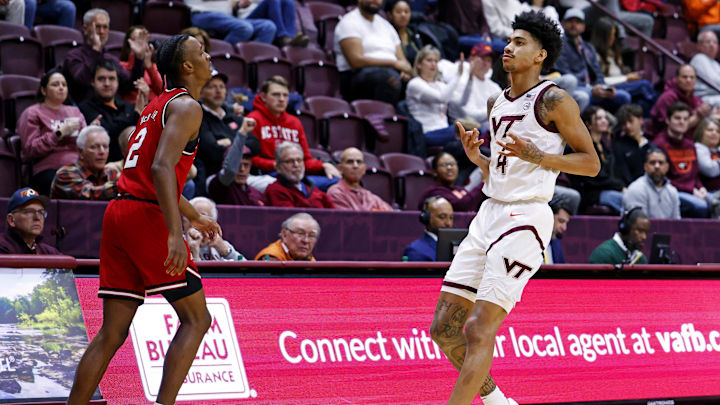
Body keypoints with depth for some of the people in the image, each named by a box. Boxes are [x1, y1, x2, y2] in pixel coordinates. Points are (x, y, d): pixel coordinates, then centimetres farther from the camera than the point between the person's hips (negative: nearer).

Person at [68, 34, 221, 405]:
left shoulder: (158, 106, 24)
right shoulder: (186, 106, -6)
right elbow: (161, 168, -21)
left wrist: (195, 217, 47)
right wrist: (174, 233, -28)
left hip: (120, 211, 9)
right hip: (147, 217, -9)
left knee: (112, 332, 8)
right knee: (196, 319, -1)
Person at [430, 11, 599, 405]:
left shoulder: (553, 100, -5)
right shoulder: (496, 103, 18)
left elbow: (591, 163, -6)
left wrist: (534, 154, -17)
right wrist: (476, 157, 6)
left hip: (526, 219, -8)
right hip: (490, 212, 8)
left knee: (478, 330, -14)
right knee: (443, 326, 4)